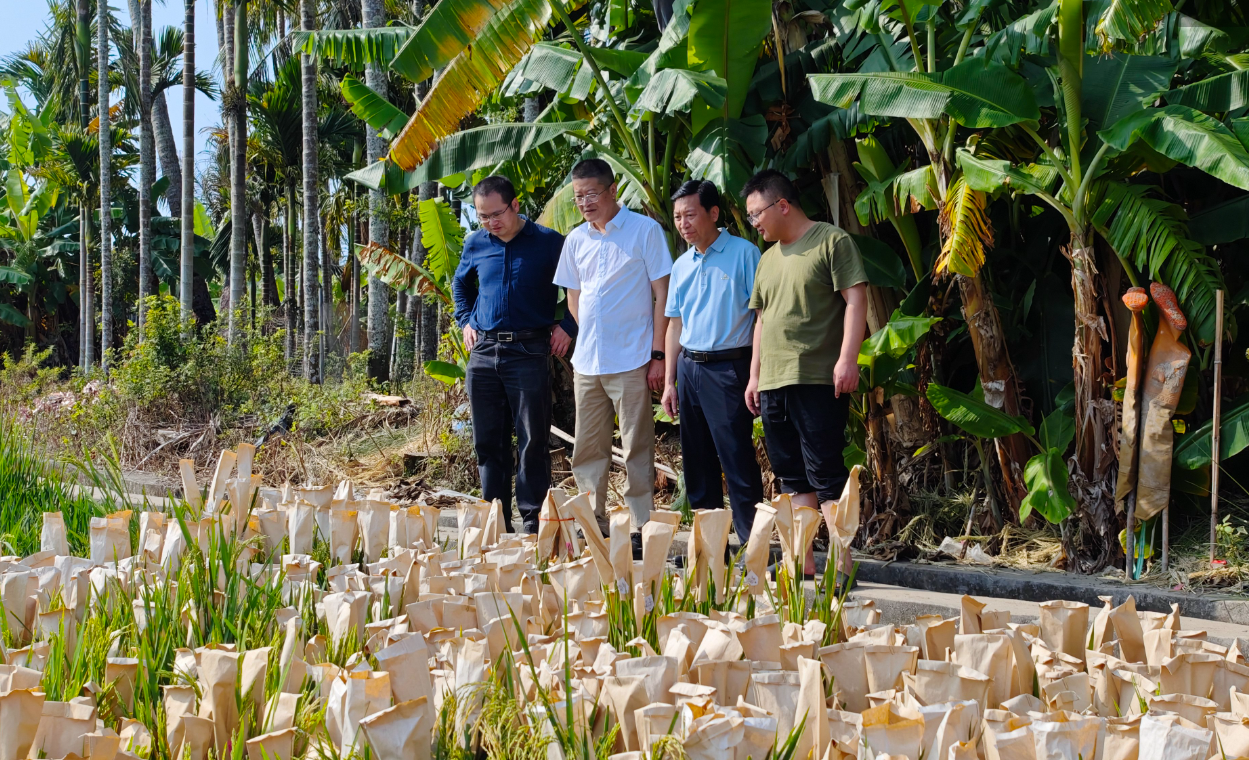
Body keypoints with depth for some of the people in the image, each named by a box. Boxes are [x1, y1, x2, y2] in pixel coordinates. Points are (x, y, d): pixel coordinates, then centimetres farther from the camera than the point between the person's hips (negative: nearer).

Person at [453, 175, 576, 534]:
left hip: (528, 352, -4)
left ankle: (532, 519, 2)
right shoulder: (475, 245, 10)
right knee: (488, 441, 7)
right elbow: (460, 283, 30)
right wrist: (465, 320, 18)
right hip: (483, 352, 4)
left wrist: (568, 326, -3)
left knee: (532, 440, -3)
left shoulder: (549, 242, -3)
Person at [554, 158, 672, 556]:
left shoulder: (645, 231, -3)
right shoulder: (576, 240, 12)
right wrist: (590, 335, 8)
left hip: (632, 361, -5)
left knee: (637, 448, -3)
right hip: (586, 362, 5)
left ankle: (641, 530, 2)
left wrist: (658, 354, -10)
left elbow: (662, 294, -4)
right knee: (588, 448, 9)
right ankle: (592, 525, 19)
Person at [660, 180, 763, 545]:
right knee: (697, 460, 10)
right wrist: (669, 382, 13)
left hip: (727, 367, -6)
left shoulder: (743, 253, -5)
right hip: (689, 368, 7)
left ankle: (752, 541, -4)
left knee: (737, 459, -9)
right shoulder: (682, 265, 14)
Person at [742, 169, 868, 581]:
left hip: (818, 381, -8)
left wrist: (847, 358, -18)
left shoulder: (832, 241, -3)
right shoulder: (768, 259, 20)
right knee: (794, 479, 9)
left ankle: (842, 566, -8)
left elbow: (856, 300, -9)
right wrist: (755, 376, 20)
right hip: (773, 383, 8)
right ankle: (802, 562, 13)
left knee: (826, 475, -9)